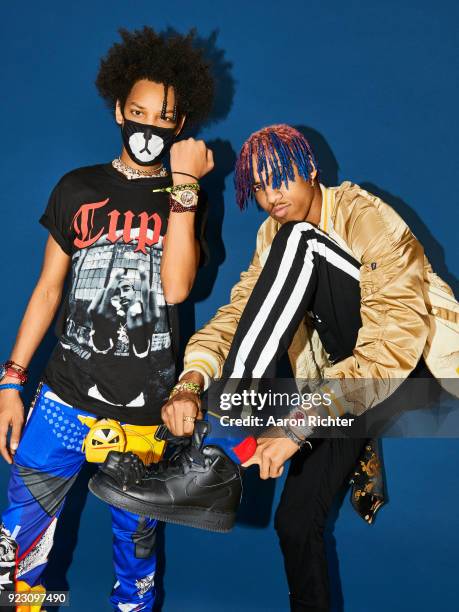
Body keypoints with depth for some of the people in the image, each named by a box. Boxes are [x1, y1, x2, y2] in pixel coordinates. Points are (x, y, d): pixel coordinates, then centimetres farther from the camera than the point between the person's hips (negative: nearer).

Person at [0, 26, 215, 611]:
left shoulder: (188, 198, 4)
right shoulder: (78, 188, 6)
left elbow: (176, 288, -12)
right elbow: (48, 287, 8)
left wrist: (184, 185, -13)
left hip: (146, 415, 0)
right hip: (63, 401, 1)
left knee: (136, 544, 13)